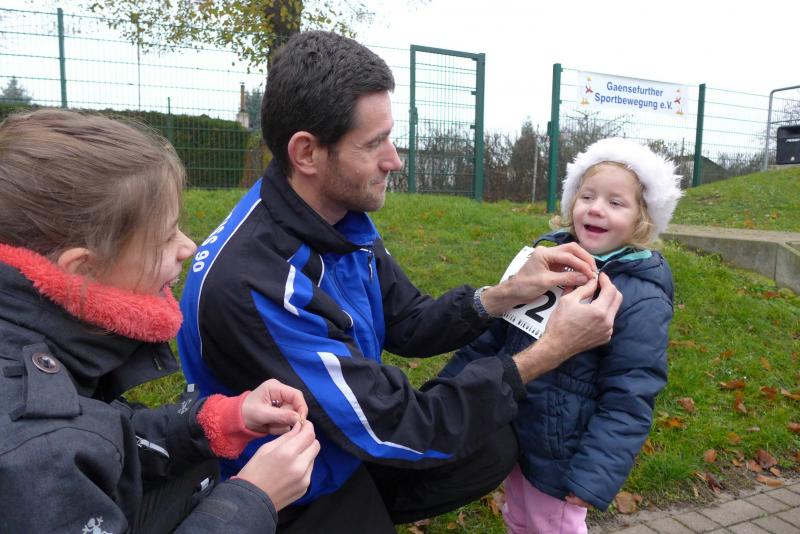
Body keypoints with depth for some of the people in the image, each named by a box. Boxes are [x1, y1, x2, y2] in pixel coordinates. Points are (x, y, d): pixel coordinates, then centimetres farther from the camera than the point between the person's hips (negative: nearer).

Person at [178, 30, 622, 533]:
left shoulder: (343, 218, -9)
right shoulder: (248, 284, -33)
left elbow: (407, 325, 3)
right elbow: (393, 429, -27)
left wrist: (506, 294, -13)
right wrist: (549, 351, -24)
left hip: (347, 441, 6)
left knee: (494, 447, 2)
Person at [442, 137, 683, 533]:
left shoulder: (642, 299, -18)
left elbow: (627, 399, -19)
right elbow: (492, 333, 6)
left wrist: (591, 478, -22)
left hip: (558, 452, -5)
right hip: (509, 432, 6)